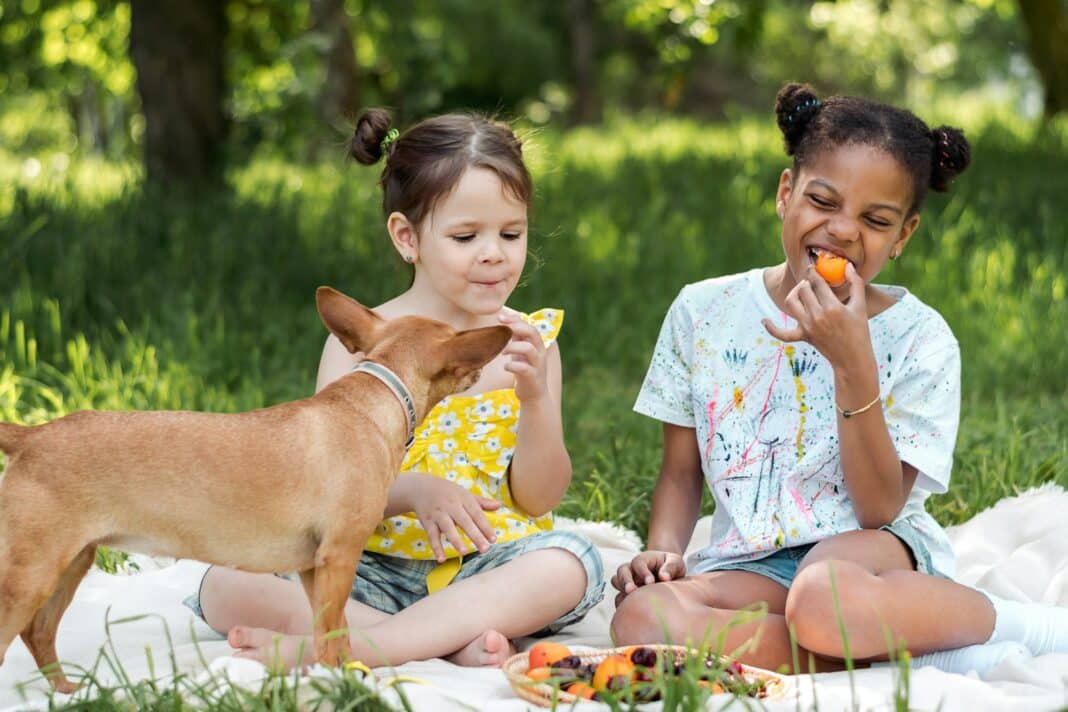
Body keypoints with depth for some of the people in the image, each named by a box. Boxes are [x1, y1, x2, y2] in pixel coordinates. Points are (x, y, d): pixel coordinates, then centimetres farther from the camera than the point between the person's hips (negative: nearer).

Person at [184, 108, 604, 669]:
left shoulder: (530, 342, 4)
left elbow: (540, 498, 1)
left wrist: (534, 397, -17)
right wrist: (411, 491, -26)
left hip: (487, 567, 0)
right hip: (374, 568, 0)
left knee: (570, 565, -33)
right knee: (227, 587, -23)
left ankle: (351, 645, -34)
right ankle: (453, 638, -29)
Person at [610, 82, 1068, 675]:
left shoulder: (919, 339, -4)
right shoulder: (704, 312, 4)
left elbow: (879, 508, -11)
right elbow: (680, 475, 13)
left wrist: (853, 363, -20)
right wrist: (663, 551, -8)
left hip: (872, 546, -4)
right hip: (751, 563, 4)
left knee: (824, 597, -42)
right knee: (641, 617, -31)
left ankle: (1011, 623, -11)